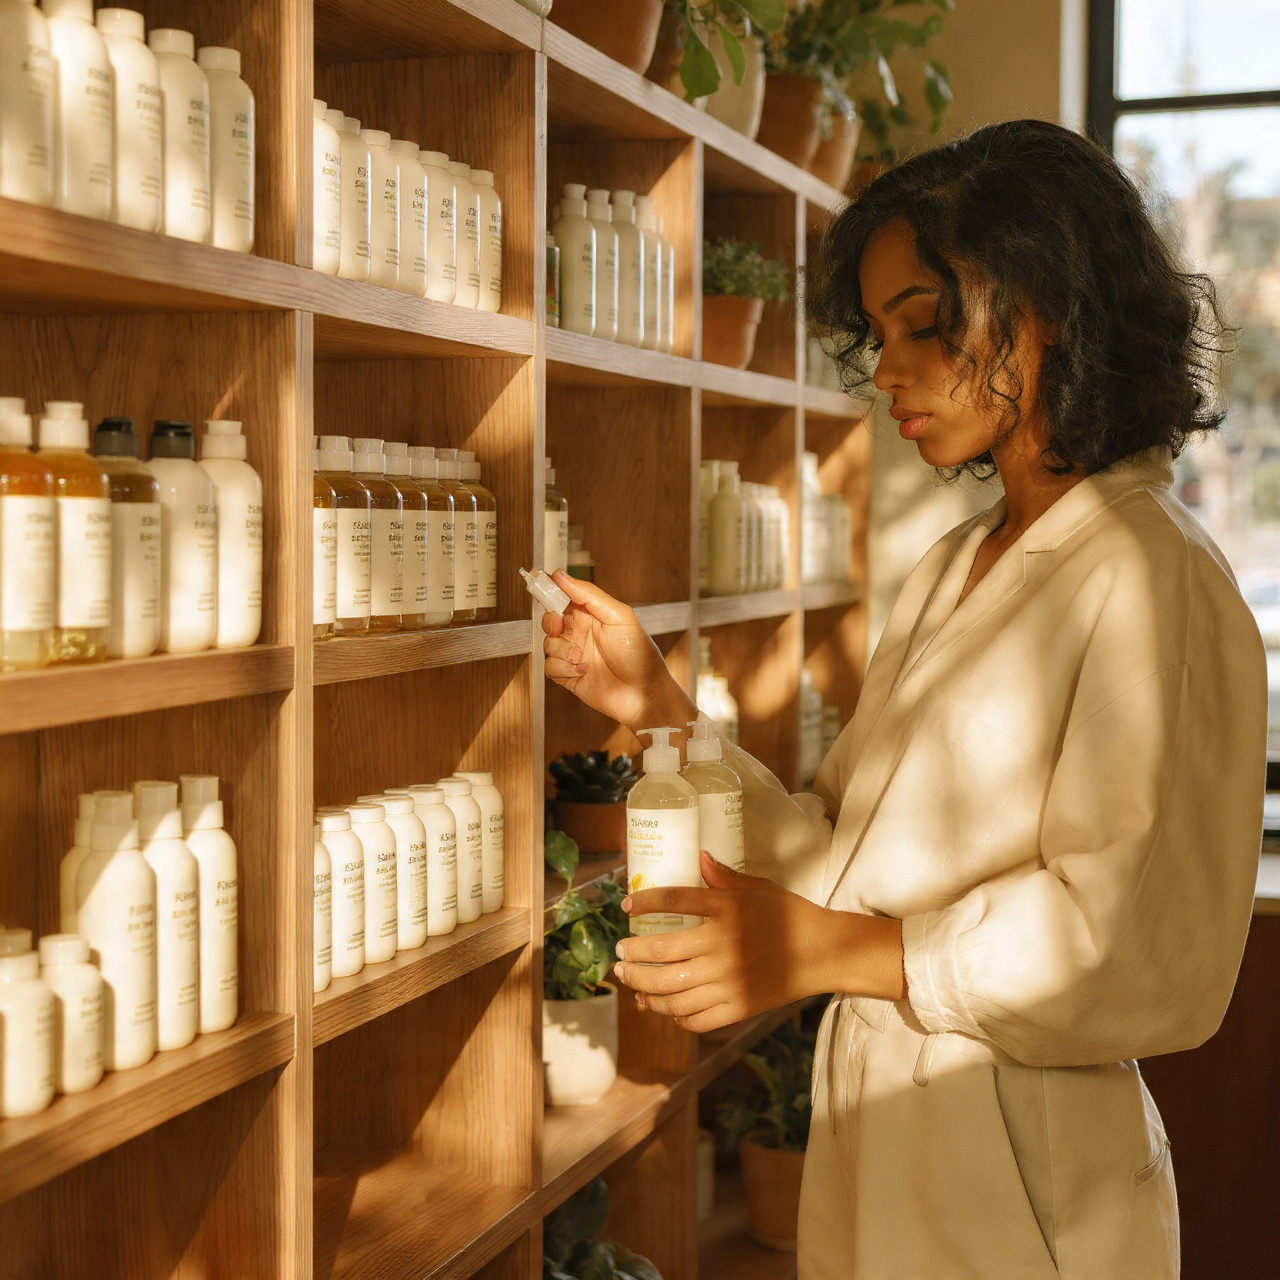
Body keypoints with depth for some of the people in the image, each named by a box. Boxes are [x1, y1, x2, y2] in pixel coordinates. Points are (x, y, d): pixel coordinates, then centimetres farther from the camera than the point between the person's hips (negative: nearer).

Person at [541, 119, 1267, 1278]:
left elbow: (1142, 962, -23)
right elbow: (839, 857, 7)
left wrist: (824, 953, -24)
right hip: (871, 1141, 7)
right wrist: (661, 706, -1)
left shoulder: (1151, 580, -16)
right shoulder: (951, 573, 11)